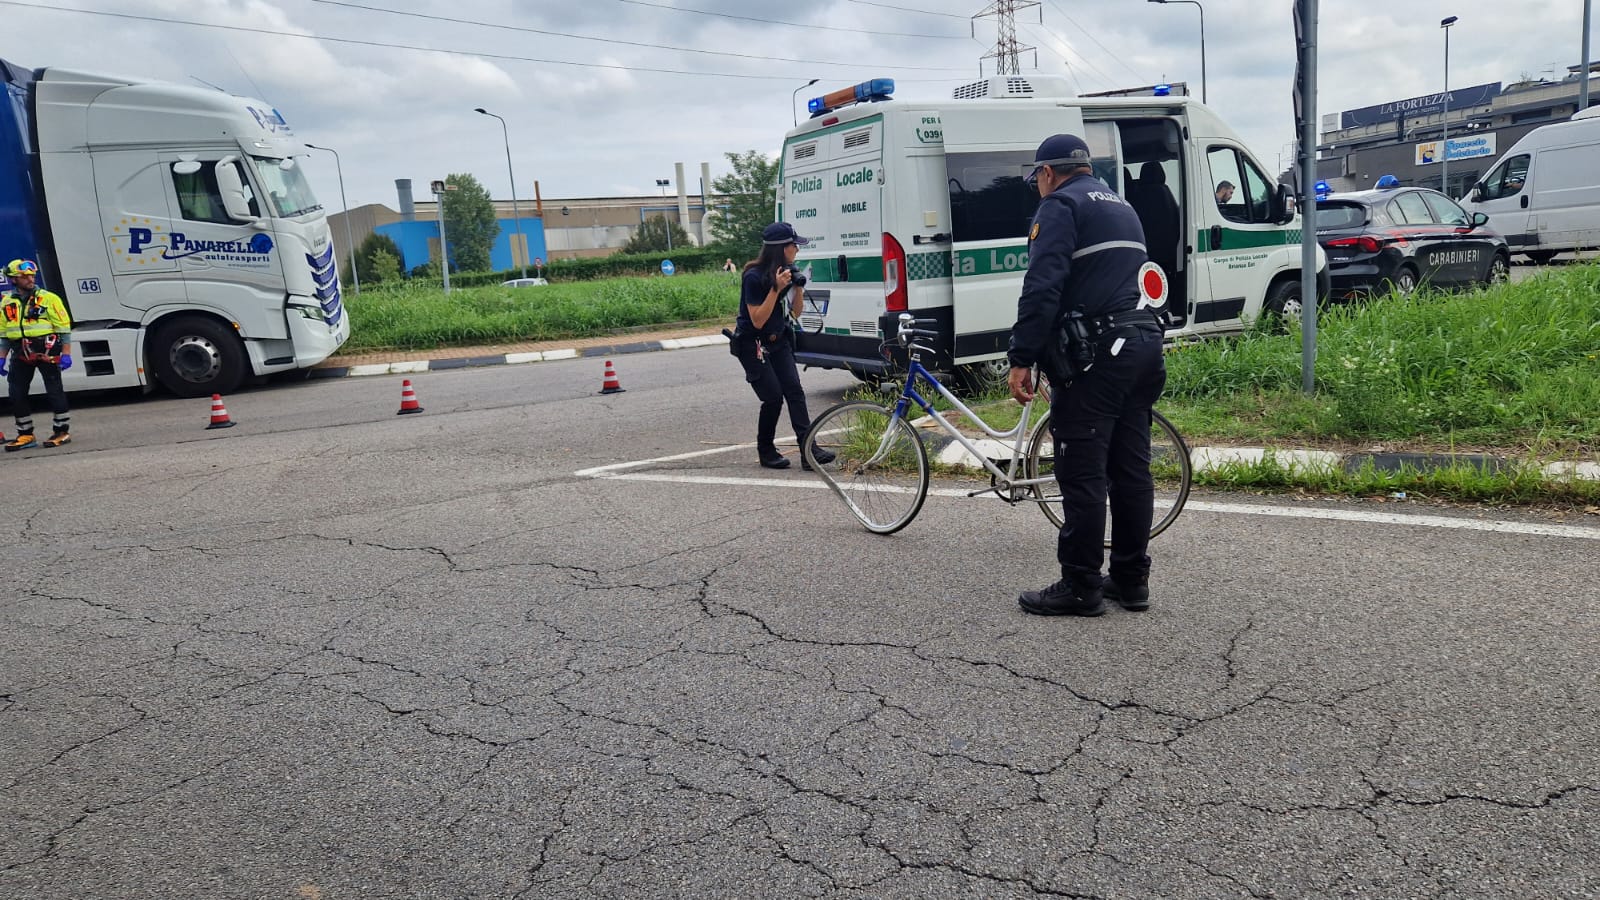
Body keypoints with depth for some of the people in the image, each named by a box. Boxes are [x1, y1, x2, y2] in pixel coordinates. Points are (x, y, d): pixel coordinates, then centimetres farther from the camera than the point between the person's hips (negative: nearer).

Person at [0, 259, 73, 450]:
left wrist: (66, 354, -11)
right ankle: (25, 434, 15)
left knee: (55, 391, -2)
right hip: (20, 354, 5)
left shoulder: (49, 299, -2)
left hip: (46, 351, -5)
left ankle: (61, 431, 8)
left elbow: (64, 328, -4)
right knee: (17, 395, 5)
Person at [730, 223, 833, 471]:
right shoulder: (754, 276, -20)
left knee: (795, 391, -8)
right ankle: (765, 451, 8)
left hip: (778, 341, 6)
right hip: (752, 345, -6)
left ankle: (809, 451, -14)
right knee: (773, 397, -12)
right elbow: (758, 320, -21)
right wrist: (777, 288, -27)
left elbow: (796, 313, 7)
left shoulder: (788, 271, 1)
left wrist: (798, 287, -11)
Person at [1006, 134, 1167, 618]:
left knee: (1082, 473, -4)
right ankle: (1131, 580, 19)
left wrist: (1021, 359, -17)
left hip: (1094, 356, -9)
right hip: (1142, 346, 9)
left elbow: (1042, 288, -17)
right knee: (1131, 469, 11)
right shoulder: (1121, 206, 24)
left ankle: (1081, 587, 0)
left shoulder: (1061, 205, -4)